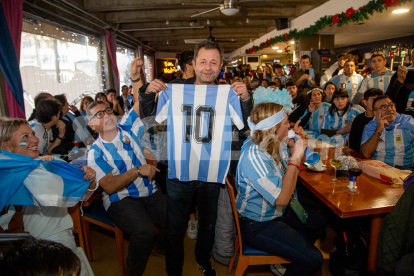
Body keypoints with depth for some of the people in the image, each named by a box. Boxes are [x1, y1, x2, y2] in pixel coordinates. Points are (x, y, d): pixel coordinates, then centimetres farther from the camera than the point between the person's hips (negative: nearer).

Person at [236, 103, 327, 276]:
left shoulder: (277, 143, -5)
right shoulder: (253, 157, -32)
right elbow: (282, 198, -33)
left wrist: (296, 143, -6)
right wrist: (295, 158, -27)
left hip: (280, 210, 9)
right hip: (257, 225, -9)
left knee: (320, 223, 21)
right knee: (313, 260, -12)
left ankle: (286, 258, 30)